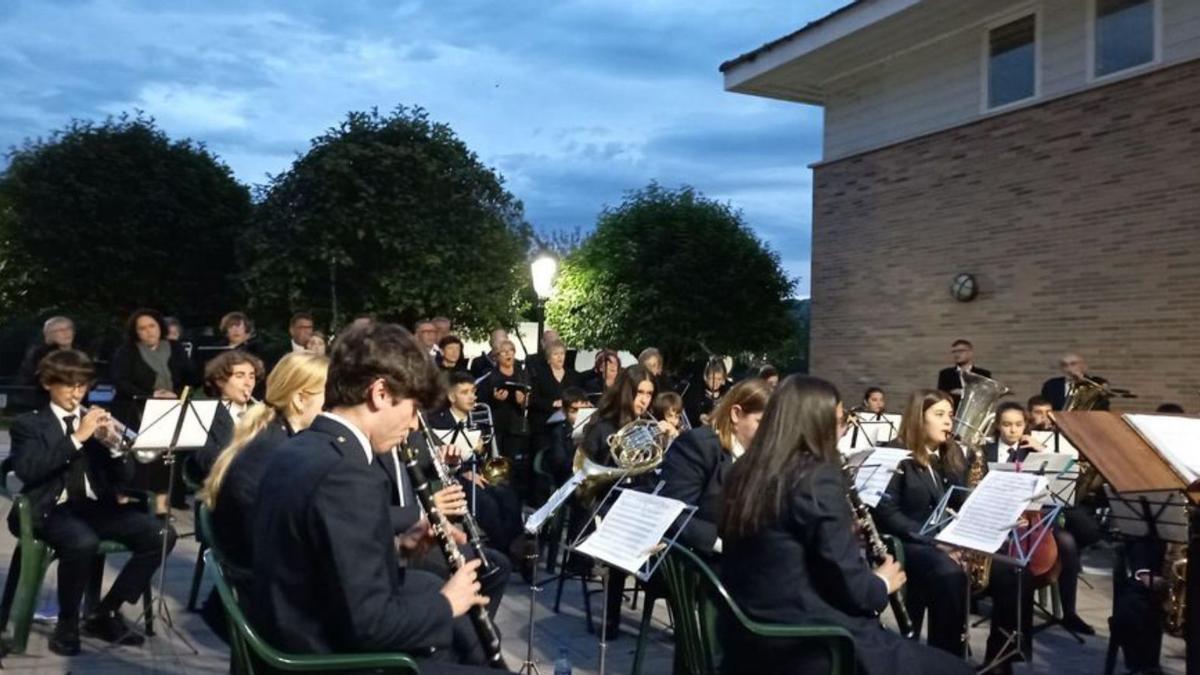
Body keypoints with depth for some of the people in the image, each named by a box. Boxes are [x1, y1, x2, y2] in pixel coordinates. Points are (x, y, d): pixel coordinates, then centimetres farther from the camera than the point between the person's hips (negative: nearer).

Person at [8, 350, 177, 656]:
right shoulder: (28, 424, 7)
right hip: (52, 509, -4)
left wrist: (112, 443, -10)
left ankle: (105, 613, -5)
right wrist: (77, 437, -18)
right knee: (83, 542, -38)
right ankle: (67, 622, -11)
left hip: (96, 506, 5)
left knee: (161, 534, -19)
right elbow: (27, 469, -14)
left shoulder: (99, 419, 17)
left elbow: (125, 476, 10)